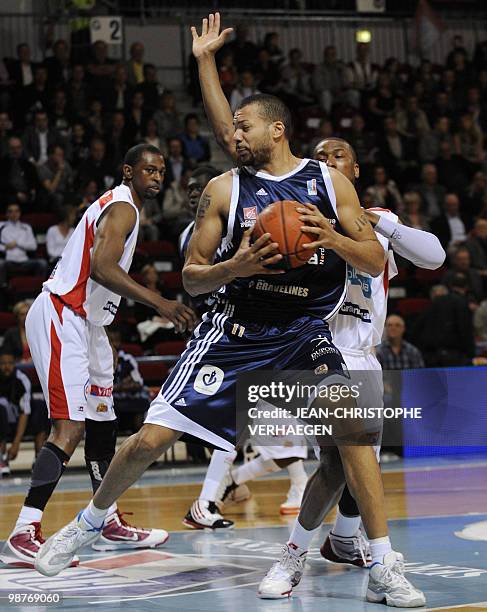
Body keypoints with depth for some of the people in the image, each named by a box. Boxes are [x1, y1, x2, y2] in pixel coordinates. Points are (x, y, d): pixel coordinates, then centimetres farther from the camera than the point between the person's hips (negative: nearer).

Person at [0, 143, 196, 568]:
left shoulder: (116, 206, 20)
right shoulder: (123, 208, -12)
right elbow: (102, 267, -26)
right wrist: (159, 302, -29)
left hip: (83, 321, 11)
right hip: (61, 318, -11)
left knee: (102, 423, 18)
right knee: (70, 428, -18)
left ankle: (111, 525, 30)